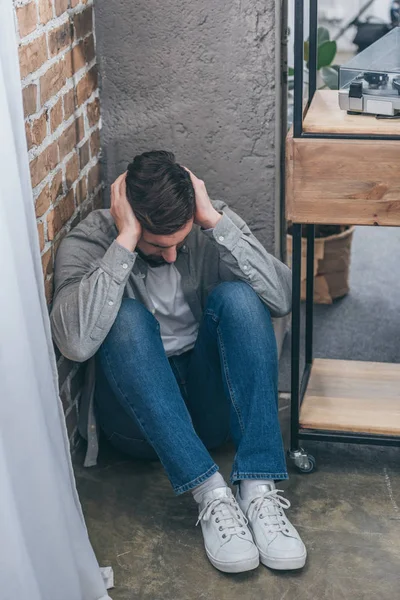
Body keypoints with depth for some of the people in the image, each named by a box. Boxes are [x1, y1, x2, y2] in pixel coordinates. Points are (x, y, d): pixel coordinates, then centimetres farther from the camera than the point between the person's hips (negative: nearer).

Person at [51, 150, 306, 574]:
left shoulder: (212, 224, -6)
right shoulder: (87, 242, -13)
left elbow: (281, 298, -21)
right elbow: (76, 343, -32)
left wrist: (215, 221, -25)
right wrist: (125, 241, -31)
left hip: (212, 401, 2)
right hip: (139, 412, -1)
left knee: (236, 296, -25)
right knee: (128, 316, -30)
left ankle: (258, 491, -31)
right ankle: (211, 494, -33)